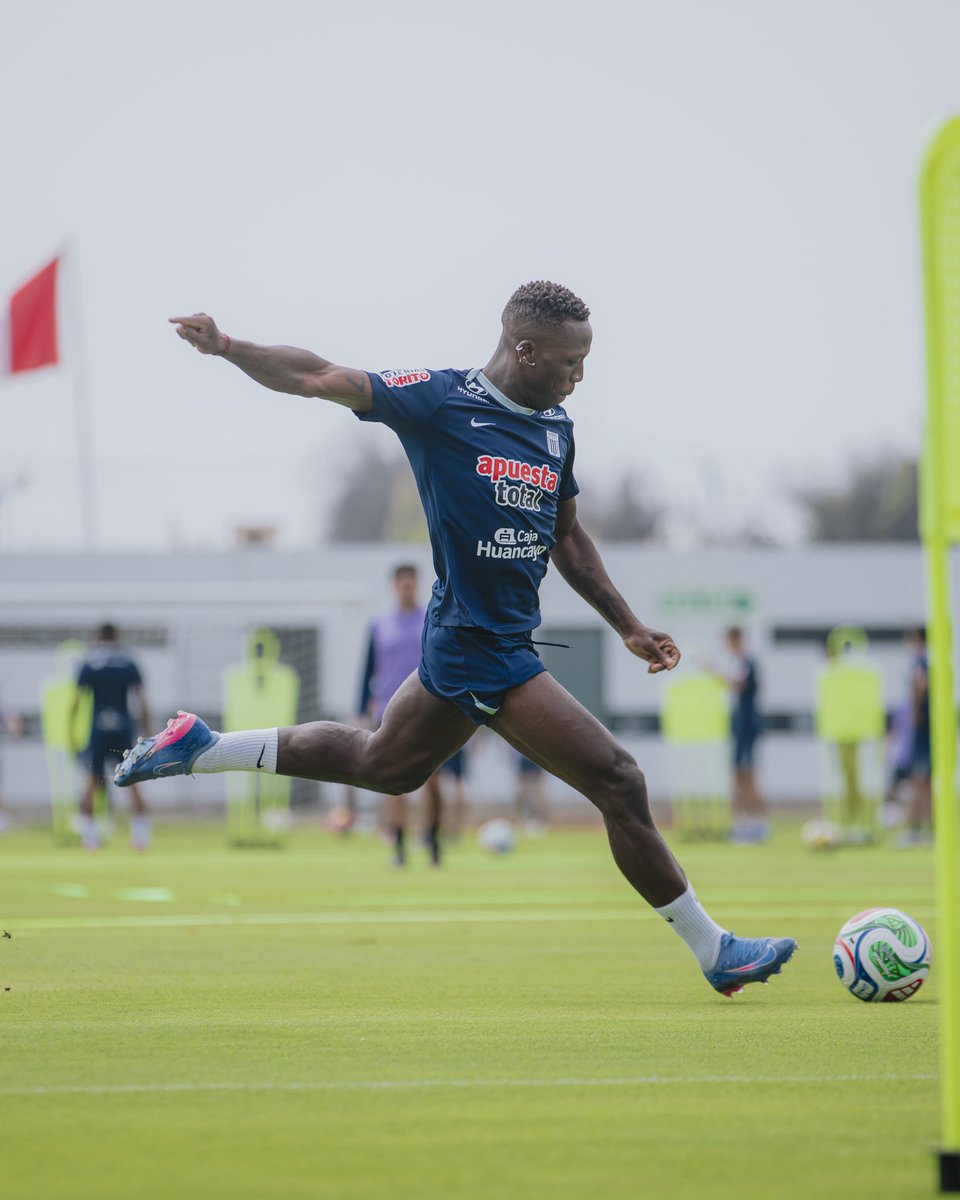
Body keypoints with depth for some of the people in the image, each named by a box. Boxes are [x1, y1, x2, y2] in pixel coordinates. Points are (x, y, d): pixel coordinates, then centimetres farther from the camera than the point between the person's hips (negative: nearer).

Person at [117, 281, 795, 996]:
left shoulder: (557, 428, 10)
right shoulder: (443, 401, -12)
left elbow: (567, 539, 21)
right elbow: (320, 379, -11)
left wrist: (629, 628, 20)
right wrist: (226, 347, -23)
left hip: (462, 644, 9)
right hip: (485, 649, -9)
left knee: (383, 765, 26)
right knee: (620, 784, -8)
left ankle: (201, 749, 35)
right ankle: (714, 951, 2)